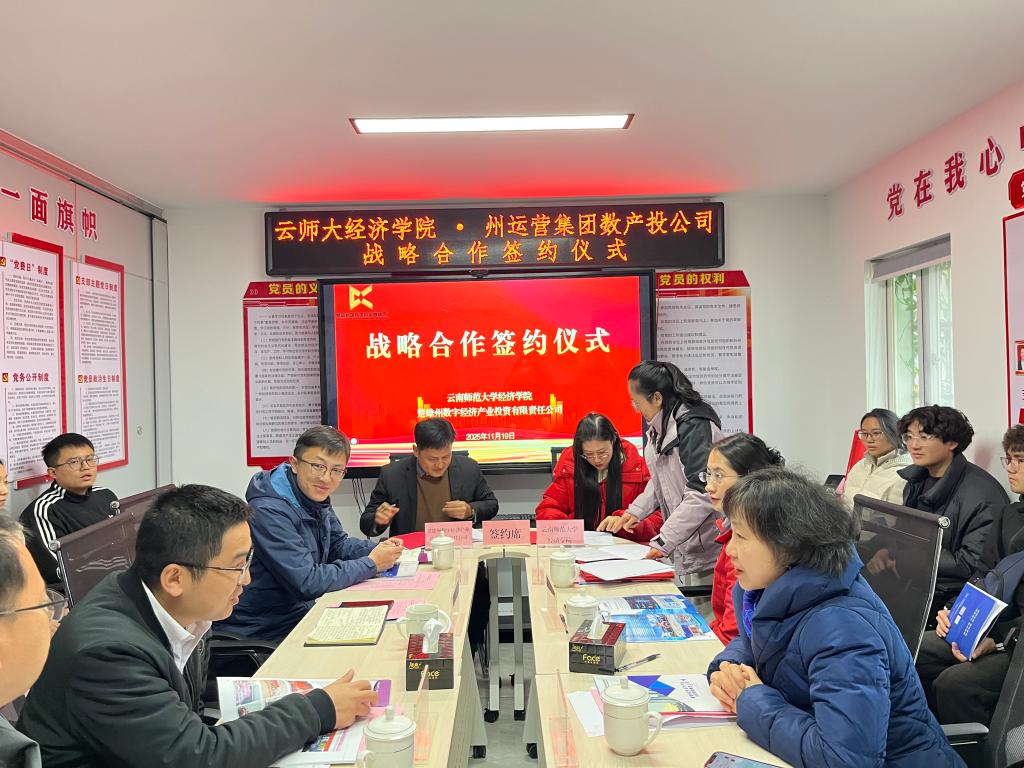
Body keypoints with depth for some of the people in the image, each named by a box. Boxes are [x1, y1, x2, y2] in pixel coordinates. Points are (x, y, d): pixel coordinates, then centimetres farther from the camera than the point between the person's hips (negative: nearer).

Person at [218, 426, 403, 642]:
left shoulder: (315, 496, 1)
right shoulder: (270, 512, -26)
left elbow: (338, 543, 14)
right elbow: (307, 582, -28)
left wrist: (380, 550, -5)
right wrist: (372, 564, -18)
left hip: (302, 607, 8)